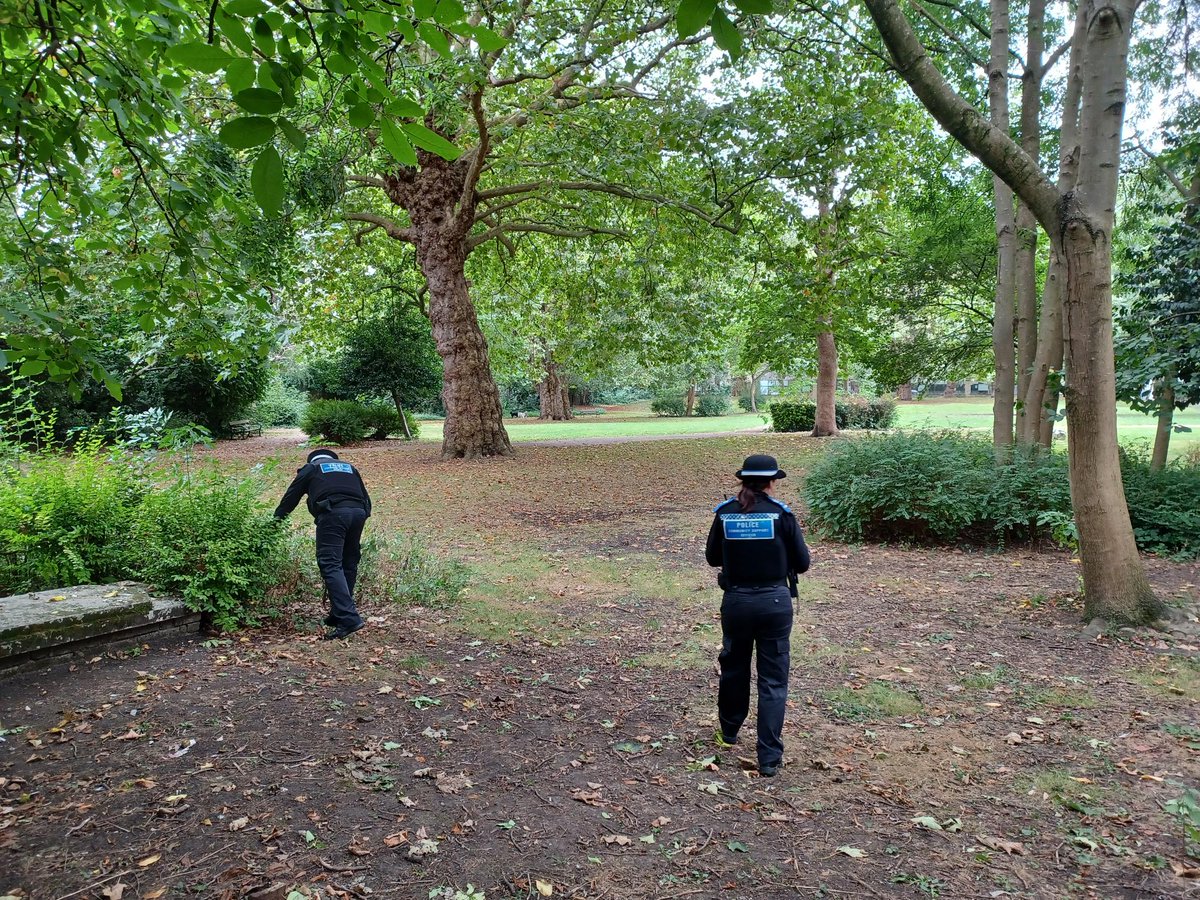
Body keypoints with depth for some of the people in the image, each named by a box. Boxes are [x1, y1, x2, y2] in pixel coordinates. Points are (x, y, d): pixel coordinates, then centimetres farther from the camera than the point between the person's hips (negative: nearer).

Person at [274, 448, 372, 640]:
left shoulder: (310, 468, 23)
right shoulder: (349, 467, 33)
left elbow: (291, 496, 23)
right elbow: (366, 500, 28)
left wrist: (277, 519, 33)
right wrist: (362, 516, 31)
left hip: (332, 514, -4)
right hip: (358, 513, 5)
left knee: (331, 565, -8)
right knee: (348, 564, 15)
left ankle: (349, 618, -21)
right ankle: (338, 615, 20)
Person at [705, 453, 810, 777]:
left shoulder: (724, 513, -3)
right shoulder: (782, 514, -9)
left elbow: (713, 558, 8)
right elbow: (801, 563, -3)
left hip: (736, 601, 2)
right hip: (775, 602, -2)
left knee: (734, 668, 23)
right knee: (773, 680, 6)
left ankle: (729, 732, 42)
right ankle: (769, 757, 5)